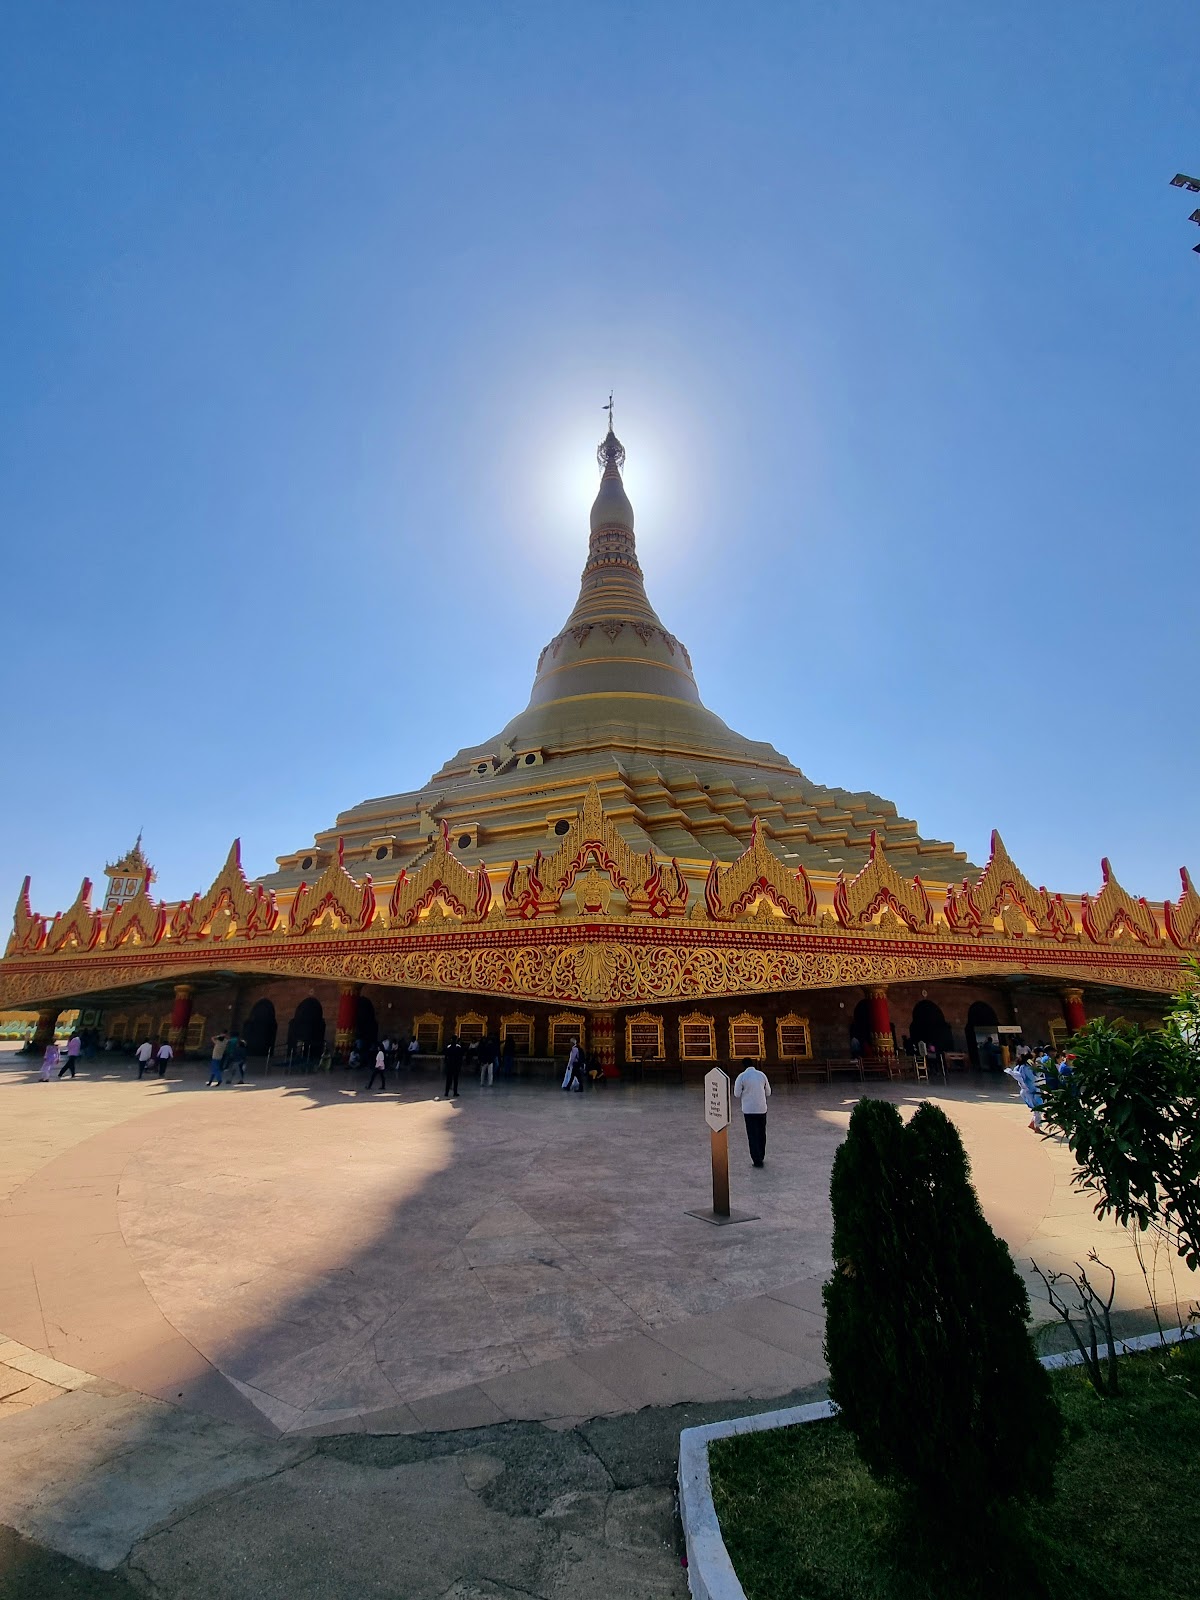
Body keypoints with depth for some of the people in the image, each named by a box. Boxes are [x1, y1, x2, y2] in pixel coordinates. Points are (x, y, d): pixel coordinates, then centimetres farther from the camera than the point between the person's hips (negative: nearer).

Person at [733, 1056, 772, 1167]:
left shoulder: (742, 1076, -8)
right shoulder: (762, 1075, 2)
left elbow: (737, 1095, -4)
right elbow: (768, 1092, 11)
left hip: (749, 1110, -4)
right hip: (762, 1109, 4)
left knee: (752, 1135, 4)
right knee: (762, 1134, 18)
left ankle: (757, 1160, 2)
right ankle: (761, 1156, 29)